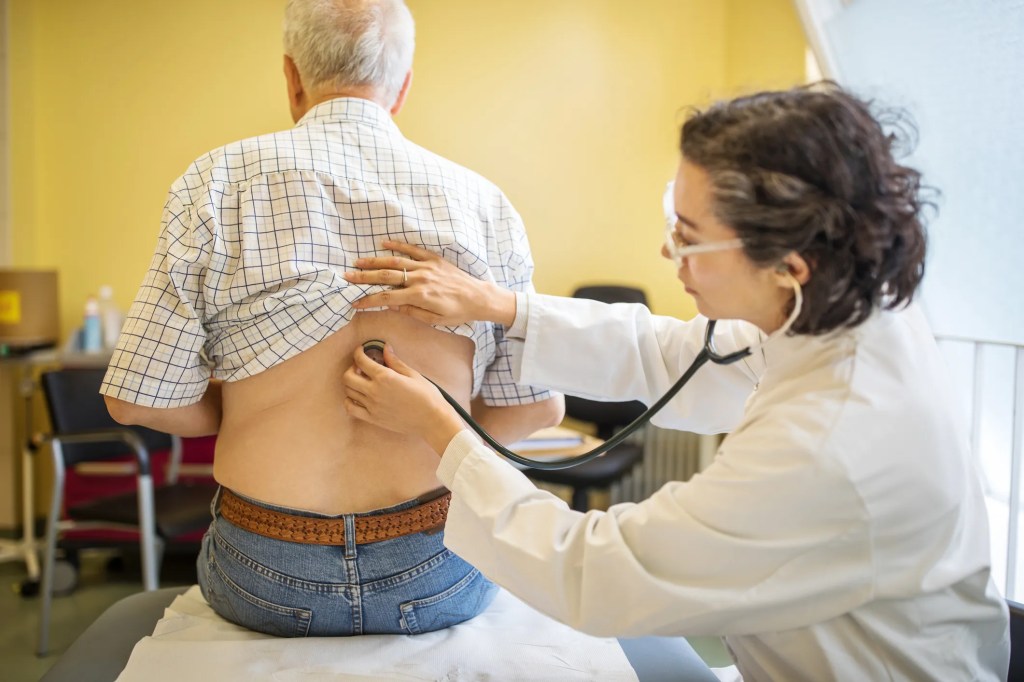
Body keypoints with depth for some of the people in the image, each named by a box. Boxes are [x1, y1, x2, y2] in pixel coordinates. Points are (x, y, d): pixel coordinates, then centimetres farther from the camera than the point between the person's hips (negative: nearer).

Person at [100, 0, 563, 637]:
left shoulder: (215, 183, -6)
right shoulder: (483, 201, -2)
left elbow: (138, 398, -6)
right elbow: (538, 407, 0)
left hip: (266, 585, 0)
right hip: (438, 584, 1)